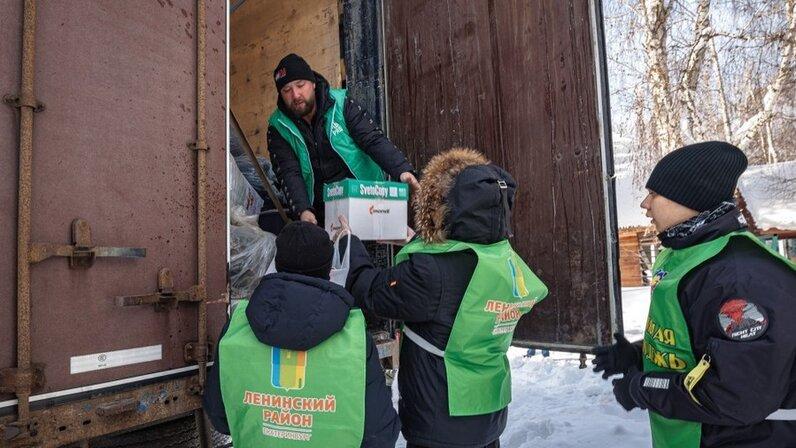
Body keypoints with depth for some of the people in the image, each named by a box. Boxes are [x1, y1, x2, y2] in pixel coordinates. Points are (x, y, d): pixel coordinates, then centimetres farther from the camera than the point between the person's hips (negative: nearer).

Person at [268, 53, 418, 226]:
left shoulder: (341, 104, -1)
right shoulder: (278, 127, 2)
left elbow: (374, 140, -9)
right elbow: (289, 173, -9)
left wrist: (402, 171, -25)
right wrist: (303, 210, -26)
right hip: (318, 209, 2)